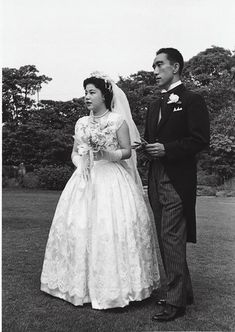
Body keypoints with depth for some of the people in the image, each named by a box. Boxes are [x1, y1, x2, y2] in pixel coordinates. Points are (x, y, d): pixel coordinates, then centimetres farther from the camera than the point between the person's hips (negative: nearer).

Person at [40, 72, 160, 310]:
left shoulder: (118, 120, 0)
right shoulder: (81, 123, 13)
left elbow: (127, 152, -1)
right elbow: (74, 153, 17)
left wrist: (110, 153, -18)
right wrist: (80, 163, -3)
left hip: (112, 178, -5)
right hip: (85, 178, 5)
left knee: (114, 228, -9)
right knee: (79, 227, 1)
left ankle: (116, 286, 6)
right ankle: (84, 284, 16)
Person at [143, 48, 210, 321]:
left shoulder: (192, 101, -5)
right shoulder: (155, 107, 20)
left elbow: (200, 140, -13)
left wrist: (166, 149, -18)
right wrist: (146, 147, 0)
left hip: (177, 182, -8)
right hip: (157, 181, 8)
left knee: (172, 239, -7)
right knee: (167, 240, 14)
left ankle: (175, 301, 6)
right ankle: (183, 291, 28)